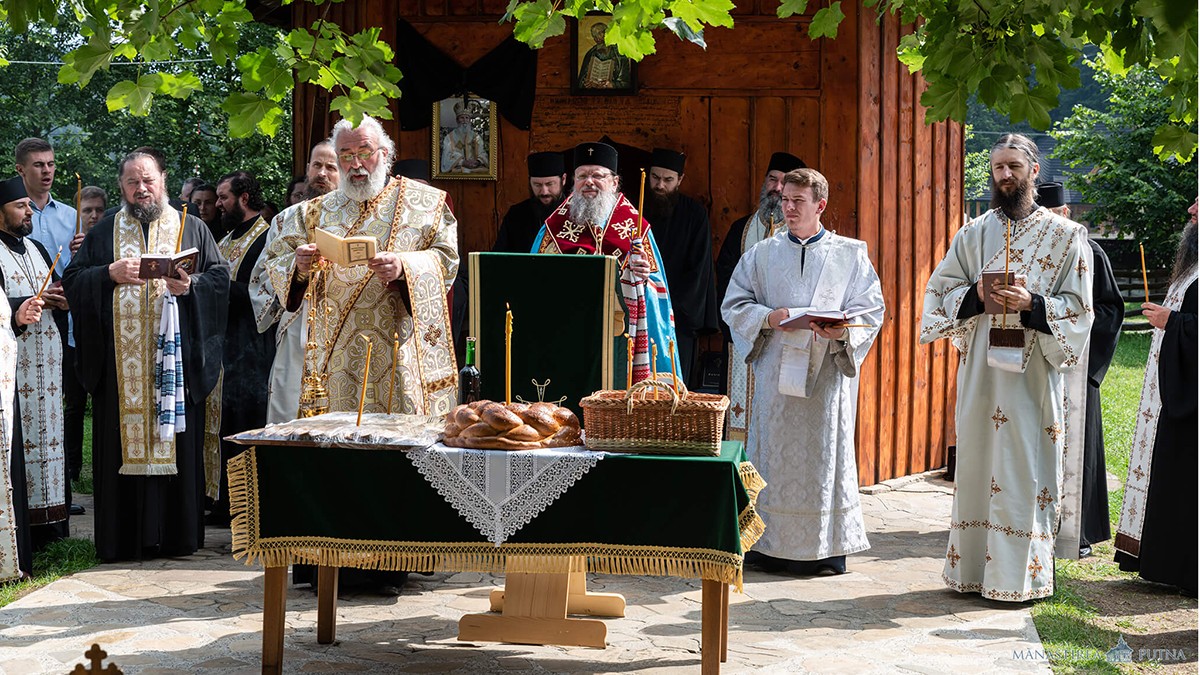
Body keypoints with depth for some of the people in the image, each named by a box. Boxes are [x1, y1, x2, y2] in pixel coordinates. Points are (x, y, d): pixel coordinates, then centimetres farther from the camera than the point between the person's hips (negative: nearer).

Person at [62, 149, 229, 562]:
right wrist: (110, 274, -10)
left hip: (175, 356, -1)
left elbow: (220, 278, 5)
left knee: (177, 441, -1)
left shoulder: (191, 229, 12)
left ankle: (177, 535, 5)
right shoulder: (103, 233, 14)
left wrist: (191, 285, -15)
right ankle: (124, 539, 3)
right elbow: (72, 281, 7)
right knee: (123, 442, -1)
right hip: (120, 361, 1)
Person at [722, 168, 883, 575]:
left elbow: (870, 310, 3)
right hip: (775, 369, 1)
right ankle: (770, 544, 7)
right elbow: (734, 305, 8)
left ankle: (826, 549, 8)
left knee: (825, 454, 0)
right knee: (774, 452, 0)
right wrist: (769, 318, -10)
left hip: (828, 370, -1)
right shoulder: (761, 255, 10)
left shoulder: (850, 255, 7)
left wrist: (843, 331, -17)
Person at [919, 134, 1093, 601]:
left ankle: (1021, 576, 4)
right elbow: (940, 291, 11)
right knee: (977, 467, 4)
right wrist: (976, 295, -8)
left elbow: (1079, 306, 0)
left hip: (1033, 373, -3)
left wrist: (1032, 304, -16)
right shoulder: (973, 234, 11)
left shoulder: (1065, 235, 3)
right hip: (980, 371, 3)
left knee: (1027, 471, -3)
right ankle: (972, 569, 12)